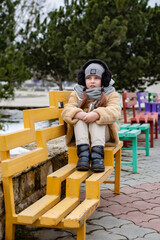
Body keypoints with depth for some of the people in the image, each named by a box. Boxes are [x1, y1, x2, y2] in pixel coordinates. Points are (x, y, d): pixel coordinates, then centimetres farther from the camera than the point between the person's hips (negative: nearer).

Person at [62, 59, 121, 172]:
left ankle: (97, 154, -48)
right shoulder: (77, 94, 12)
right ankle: (83, 152, -44)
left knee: (98, 119, -31)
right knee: (79, 119, -27)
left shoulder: (110, 94, 7)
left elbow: (114, 112, -14)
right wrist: (79, 114, -30)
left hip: (103, 133, -1)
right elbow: (66, 111, -6)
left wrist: (97, 114, -35)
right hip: (81, 134, 2)